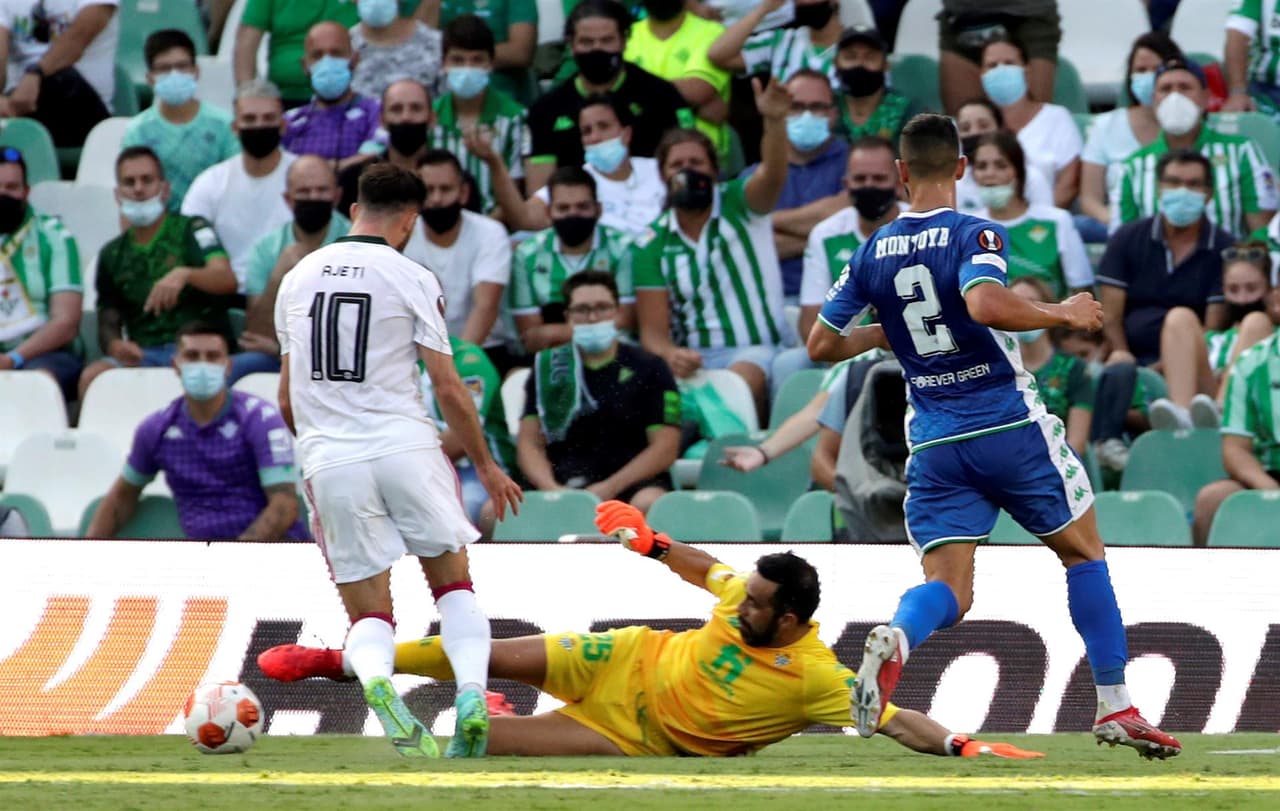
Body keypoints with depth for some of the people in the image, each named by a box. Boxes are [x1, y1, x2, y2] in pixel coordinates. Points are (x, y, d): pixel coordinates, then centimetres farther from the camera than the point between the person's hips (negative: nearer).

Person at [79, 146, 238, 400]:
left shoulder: (192, 230, 6)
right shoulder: (112, 254, 19)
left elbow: (227, 281, -10)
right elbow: (108, 320, 17)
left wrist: (185, 274, -32)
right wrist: (114, 345, -9)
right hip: (143, 354, 4)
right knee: (92, 377, -28)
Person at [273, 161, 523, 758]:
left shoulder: (298, 278, 11)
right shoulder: (413, 281, -3)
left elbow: (287, 398, 18)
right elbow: (447, 387, -3)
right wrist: (484, 464, 10)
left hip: (329, 461, 3)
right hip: (406, 449, -3)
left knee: (368, 612, 7)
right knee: (453, 582, 14)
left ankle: (375, 682, -27)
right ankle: (471, 693, -10)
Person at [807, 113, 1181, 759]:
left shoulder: (873, 253, 8)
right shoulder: (974, 235, -8)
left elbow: (821, 345, 11)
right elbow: (984, 304, -28)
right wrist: (1062, 314, -14)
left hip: (933, 444, 4)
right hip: (1010, 427, -4)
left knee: (947, 589, 1)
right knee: (1084, 554, 14)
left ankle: (894, 640, -35)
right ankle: (1115, 709, 12)